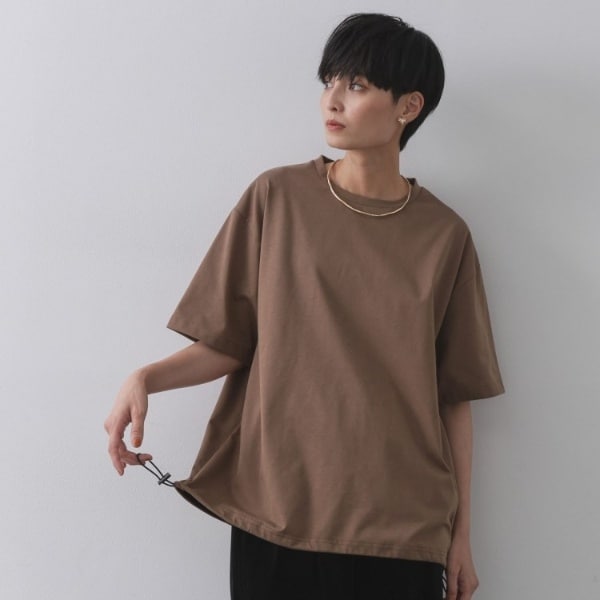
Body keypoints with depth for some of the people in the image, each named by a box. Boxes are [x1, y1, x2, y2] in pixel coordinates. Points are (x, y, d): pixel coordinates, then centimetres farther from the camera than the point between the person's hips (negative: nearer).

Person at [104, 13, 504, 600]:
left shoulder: (443, 236, 0)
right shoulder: (277, 197, -1)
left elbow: (453, 396, 3)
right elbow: (227, 344, 1)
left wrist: (461, 533, 4)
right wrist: (144, 380, -17)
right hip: (275, 513, 0)